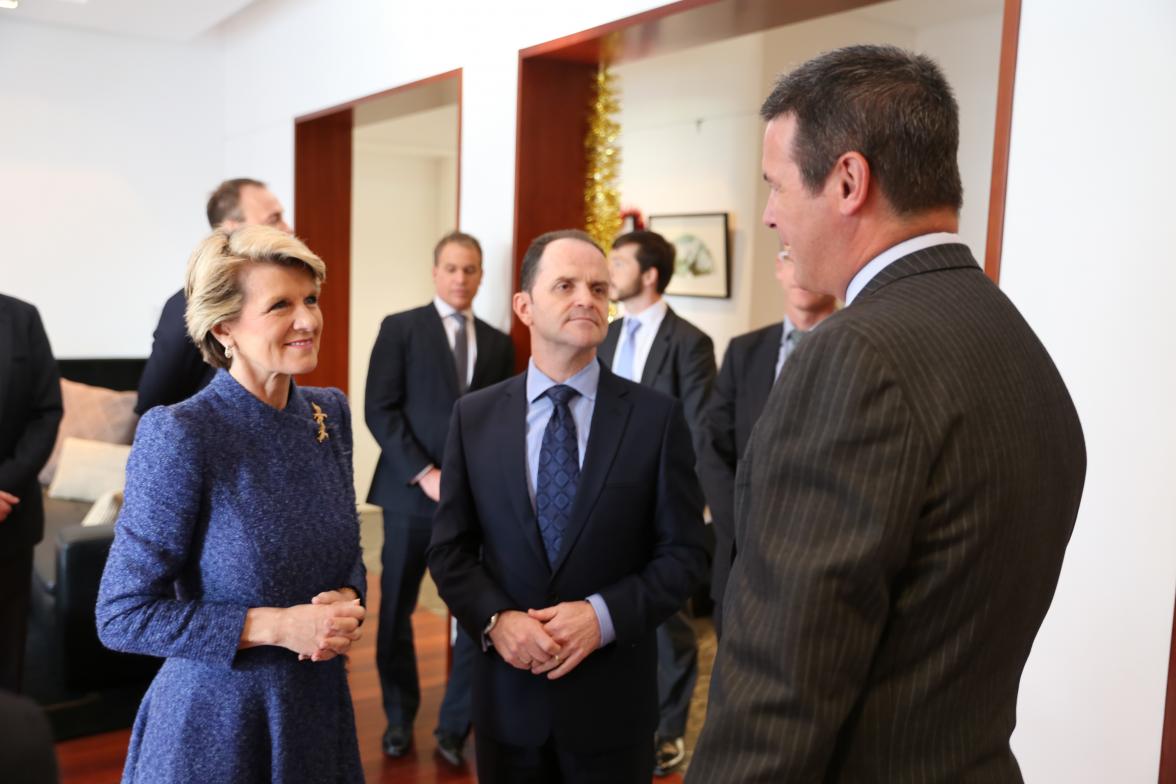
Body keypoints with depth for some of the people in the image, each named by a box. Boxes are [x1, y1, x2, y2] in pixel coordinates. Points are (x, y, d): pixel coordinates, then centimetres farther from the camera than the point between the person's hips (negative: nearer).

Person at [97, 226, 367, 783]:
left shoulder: (329, 412, -3)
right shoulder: (179, 435, -20)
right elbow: (122, 615, -16)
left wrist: (345, 603, -11)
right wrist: (276, 626, -22)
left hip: (320, 706, 5)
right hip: (217, 718, -5)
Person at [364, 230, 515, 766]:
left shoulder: (498, 343, 12)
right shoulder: (400, 328, 1)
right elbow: (379, 409, -7)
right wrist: (423, 474, -14)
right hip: (412, 491, -2)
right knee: (397, 610, 10)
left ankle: (455, 724, 17)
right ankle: (400, 717, 30)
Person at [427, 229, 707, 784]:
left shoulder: (656, 416, -7)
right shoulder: (474, 416, -1)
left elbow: (684, 552, -6)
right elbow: (449, 549, 1)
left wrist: (604, 615, -18)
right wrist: (495, 620, -15)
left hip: (612, 696, -1)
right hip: (507, 692, 2)